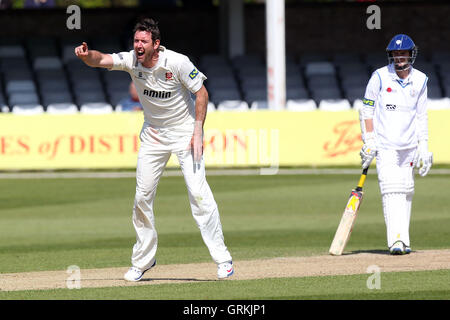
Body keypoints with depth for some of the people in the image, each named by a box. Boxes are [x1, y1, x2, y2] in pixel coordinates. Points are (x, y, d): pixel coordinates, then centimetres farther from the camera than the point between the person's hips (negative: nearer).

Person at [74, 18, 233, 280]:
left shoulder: (177, 62, -21)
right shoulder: (132, 61, -12)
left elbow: (201, 92, -12)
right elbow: (102, 60, -25)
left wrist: (198, 132, -17)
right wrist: (87, 55, -49)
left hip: (184, 131, -4)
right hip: (153, 135, 4)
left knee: (198, 192, -14)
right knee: (142, 197, 2)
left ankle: (222, 258, -10)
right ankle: (143, 260, 17)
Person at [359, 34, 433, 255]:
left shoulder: (420, 80, 6)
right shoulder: (379, 77, -4)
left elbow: (421, 116, 11)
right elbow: (367, 110, 0)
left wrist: (424, 147, 5)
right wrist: (368, 142, -8)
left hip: (409, 146, 4)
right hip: (385, 145, -4)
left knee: (406, 192, 7)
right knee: (391, 191, -16)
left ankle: (403, 240, 13)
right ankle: (395, 240, -24)